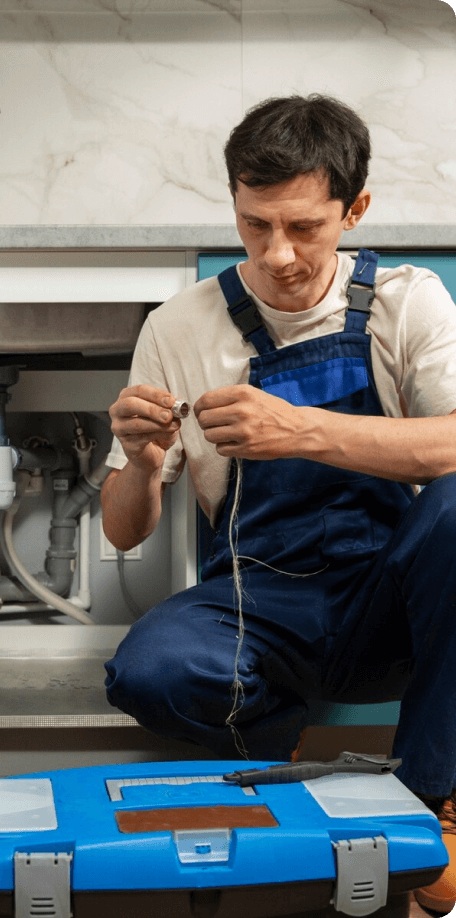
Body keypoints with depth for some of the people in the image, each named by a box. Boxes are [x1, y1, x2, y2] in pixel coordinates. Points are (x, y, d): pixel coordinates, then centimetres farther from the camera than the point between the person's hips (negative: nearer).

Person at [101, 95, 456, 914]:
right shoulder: (180, 328, 3)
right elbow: (123, 532, 4)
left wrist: (304, 430, -33)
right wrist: (141, 464, -20)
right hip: (261, 608, 1)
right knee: (148, 672, -32)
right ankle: (305, 765, 2)